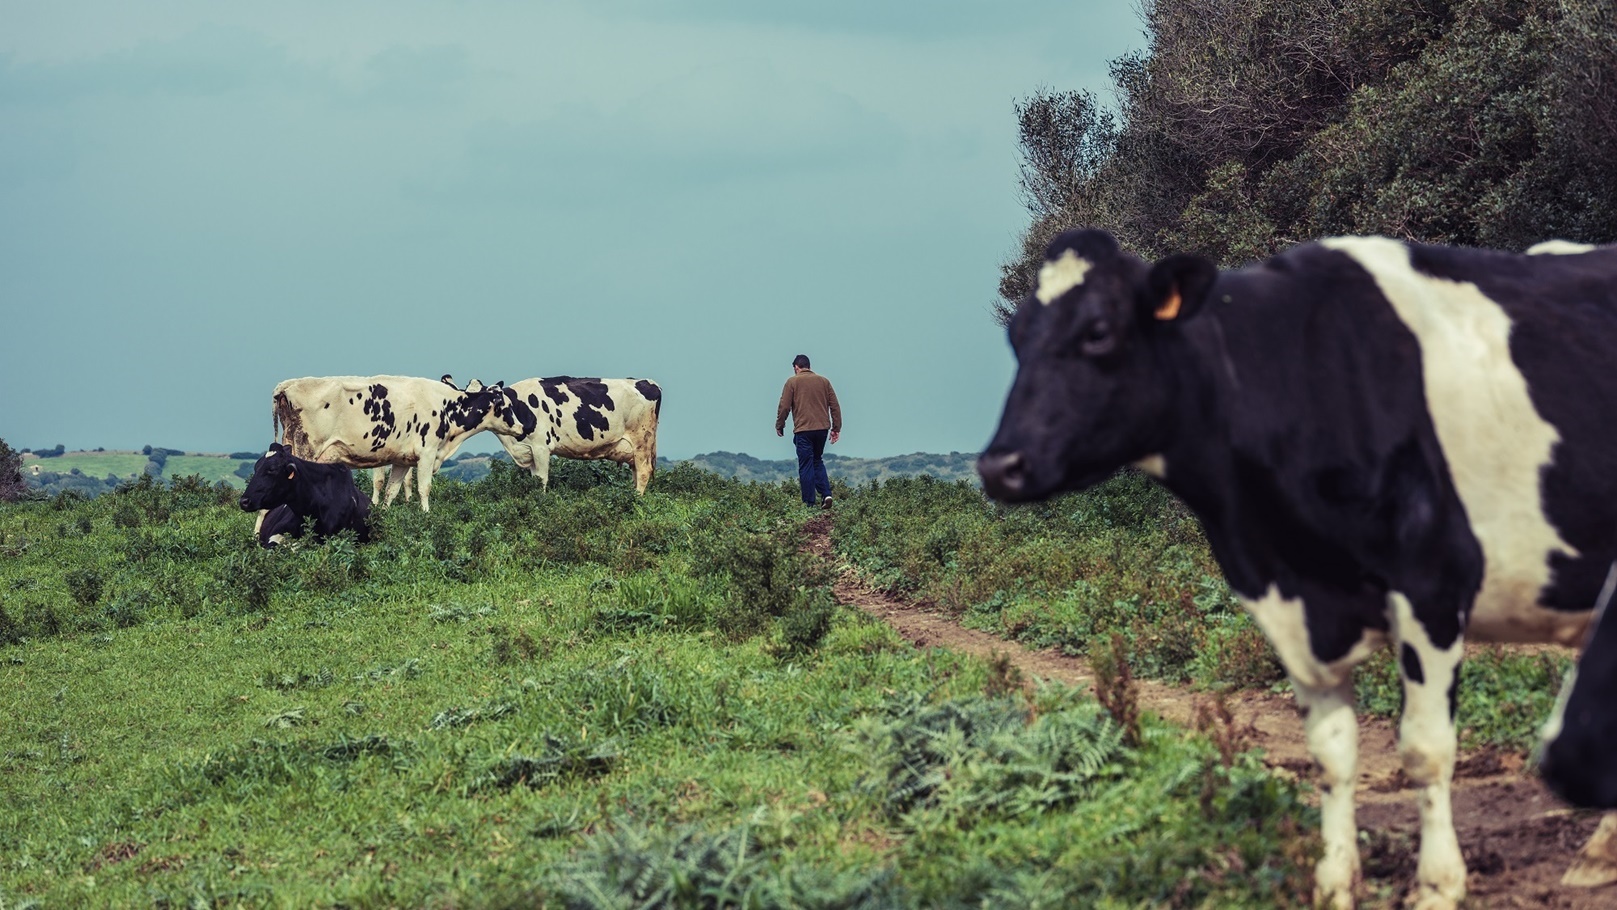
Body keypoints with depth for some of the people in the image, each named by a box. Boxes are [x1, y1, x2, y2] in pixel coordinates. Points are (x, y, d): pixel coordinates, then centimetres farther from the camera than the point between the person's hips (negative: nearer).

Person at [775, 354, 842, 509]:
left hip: (803, 430, -4)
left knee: (806, 465, 1)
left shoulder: (793, 382, 0)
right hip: (822, 428, 4)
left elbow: (784, 407, -4)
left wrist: (779, 426, 9)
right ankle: (826, 493, 1)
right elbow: (835, 406, 10)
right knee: (818, 461, 18)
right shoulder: (824, 381, 12)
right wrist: (836, 428, 14)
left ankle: (809, 501, 0)